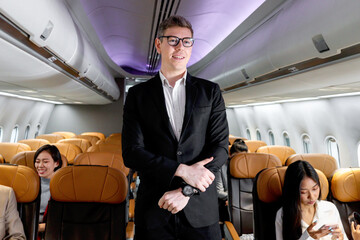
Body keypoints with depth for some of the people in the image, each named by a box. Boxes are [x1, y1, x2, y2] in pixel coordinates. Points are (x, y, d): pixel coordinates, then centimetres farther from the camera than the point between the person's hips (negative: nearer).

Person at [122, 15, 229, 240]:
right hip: (153, 207, 0)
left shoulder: (210, 91, 4)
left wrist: (187, 190, -12)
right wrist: (182, 170, -15)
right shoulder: (138, 94, 3)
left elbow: (220, 147, -2)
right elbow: (131, 152, -5)